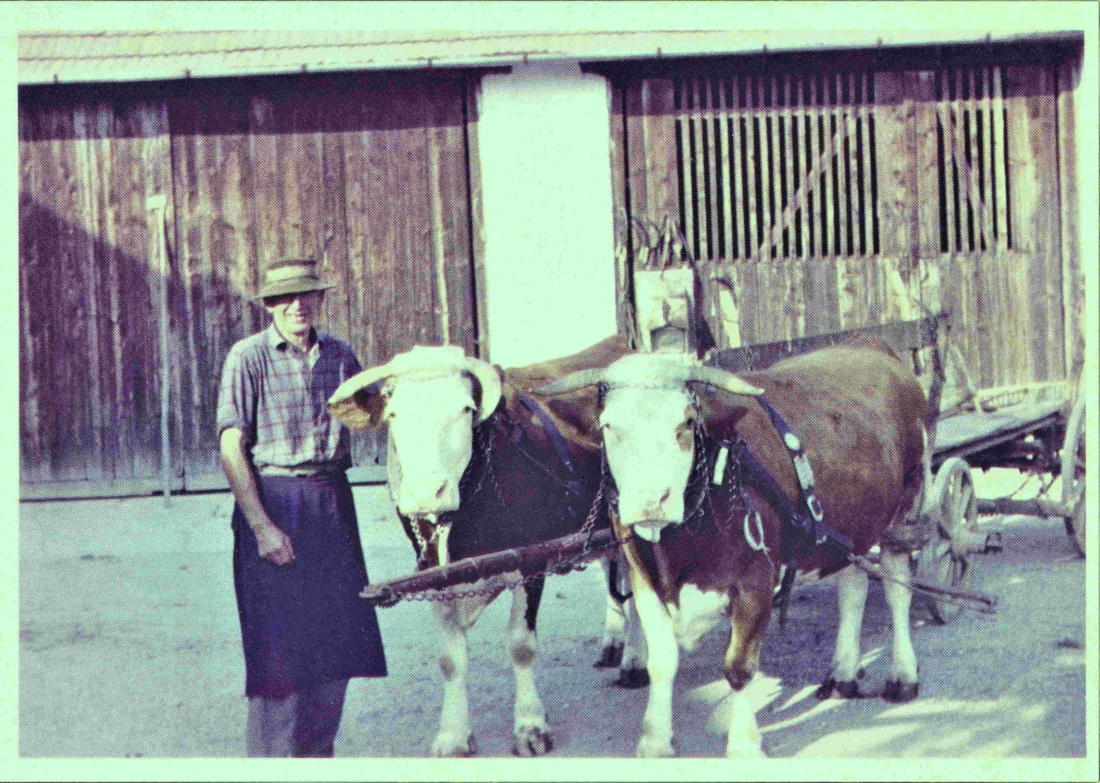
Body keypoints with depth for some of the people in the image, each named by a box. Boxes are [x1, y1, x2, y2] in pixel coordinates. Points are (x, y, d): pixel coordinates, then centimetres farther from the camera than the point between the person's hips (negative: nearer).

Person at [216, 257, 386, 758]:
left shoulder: (340, 355, 8)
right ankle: (269, 758, 7)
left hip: (332, 502, 5)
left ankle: (317, 754, 25)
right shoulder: (248, 357, -7)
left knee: (337, 635, 10)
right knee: (277, 643, -3)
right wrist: (262, 525, -17)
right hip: (271, 503, -5)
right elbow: (232, 448, -12)